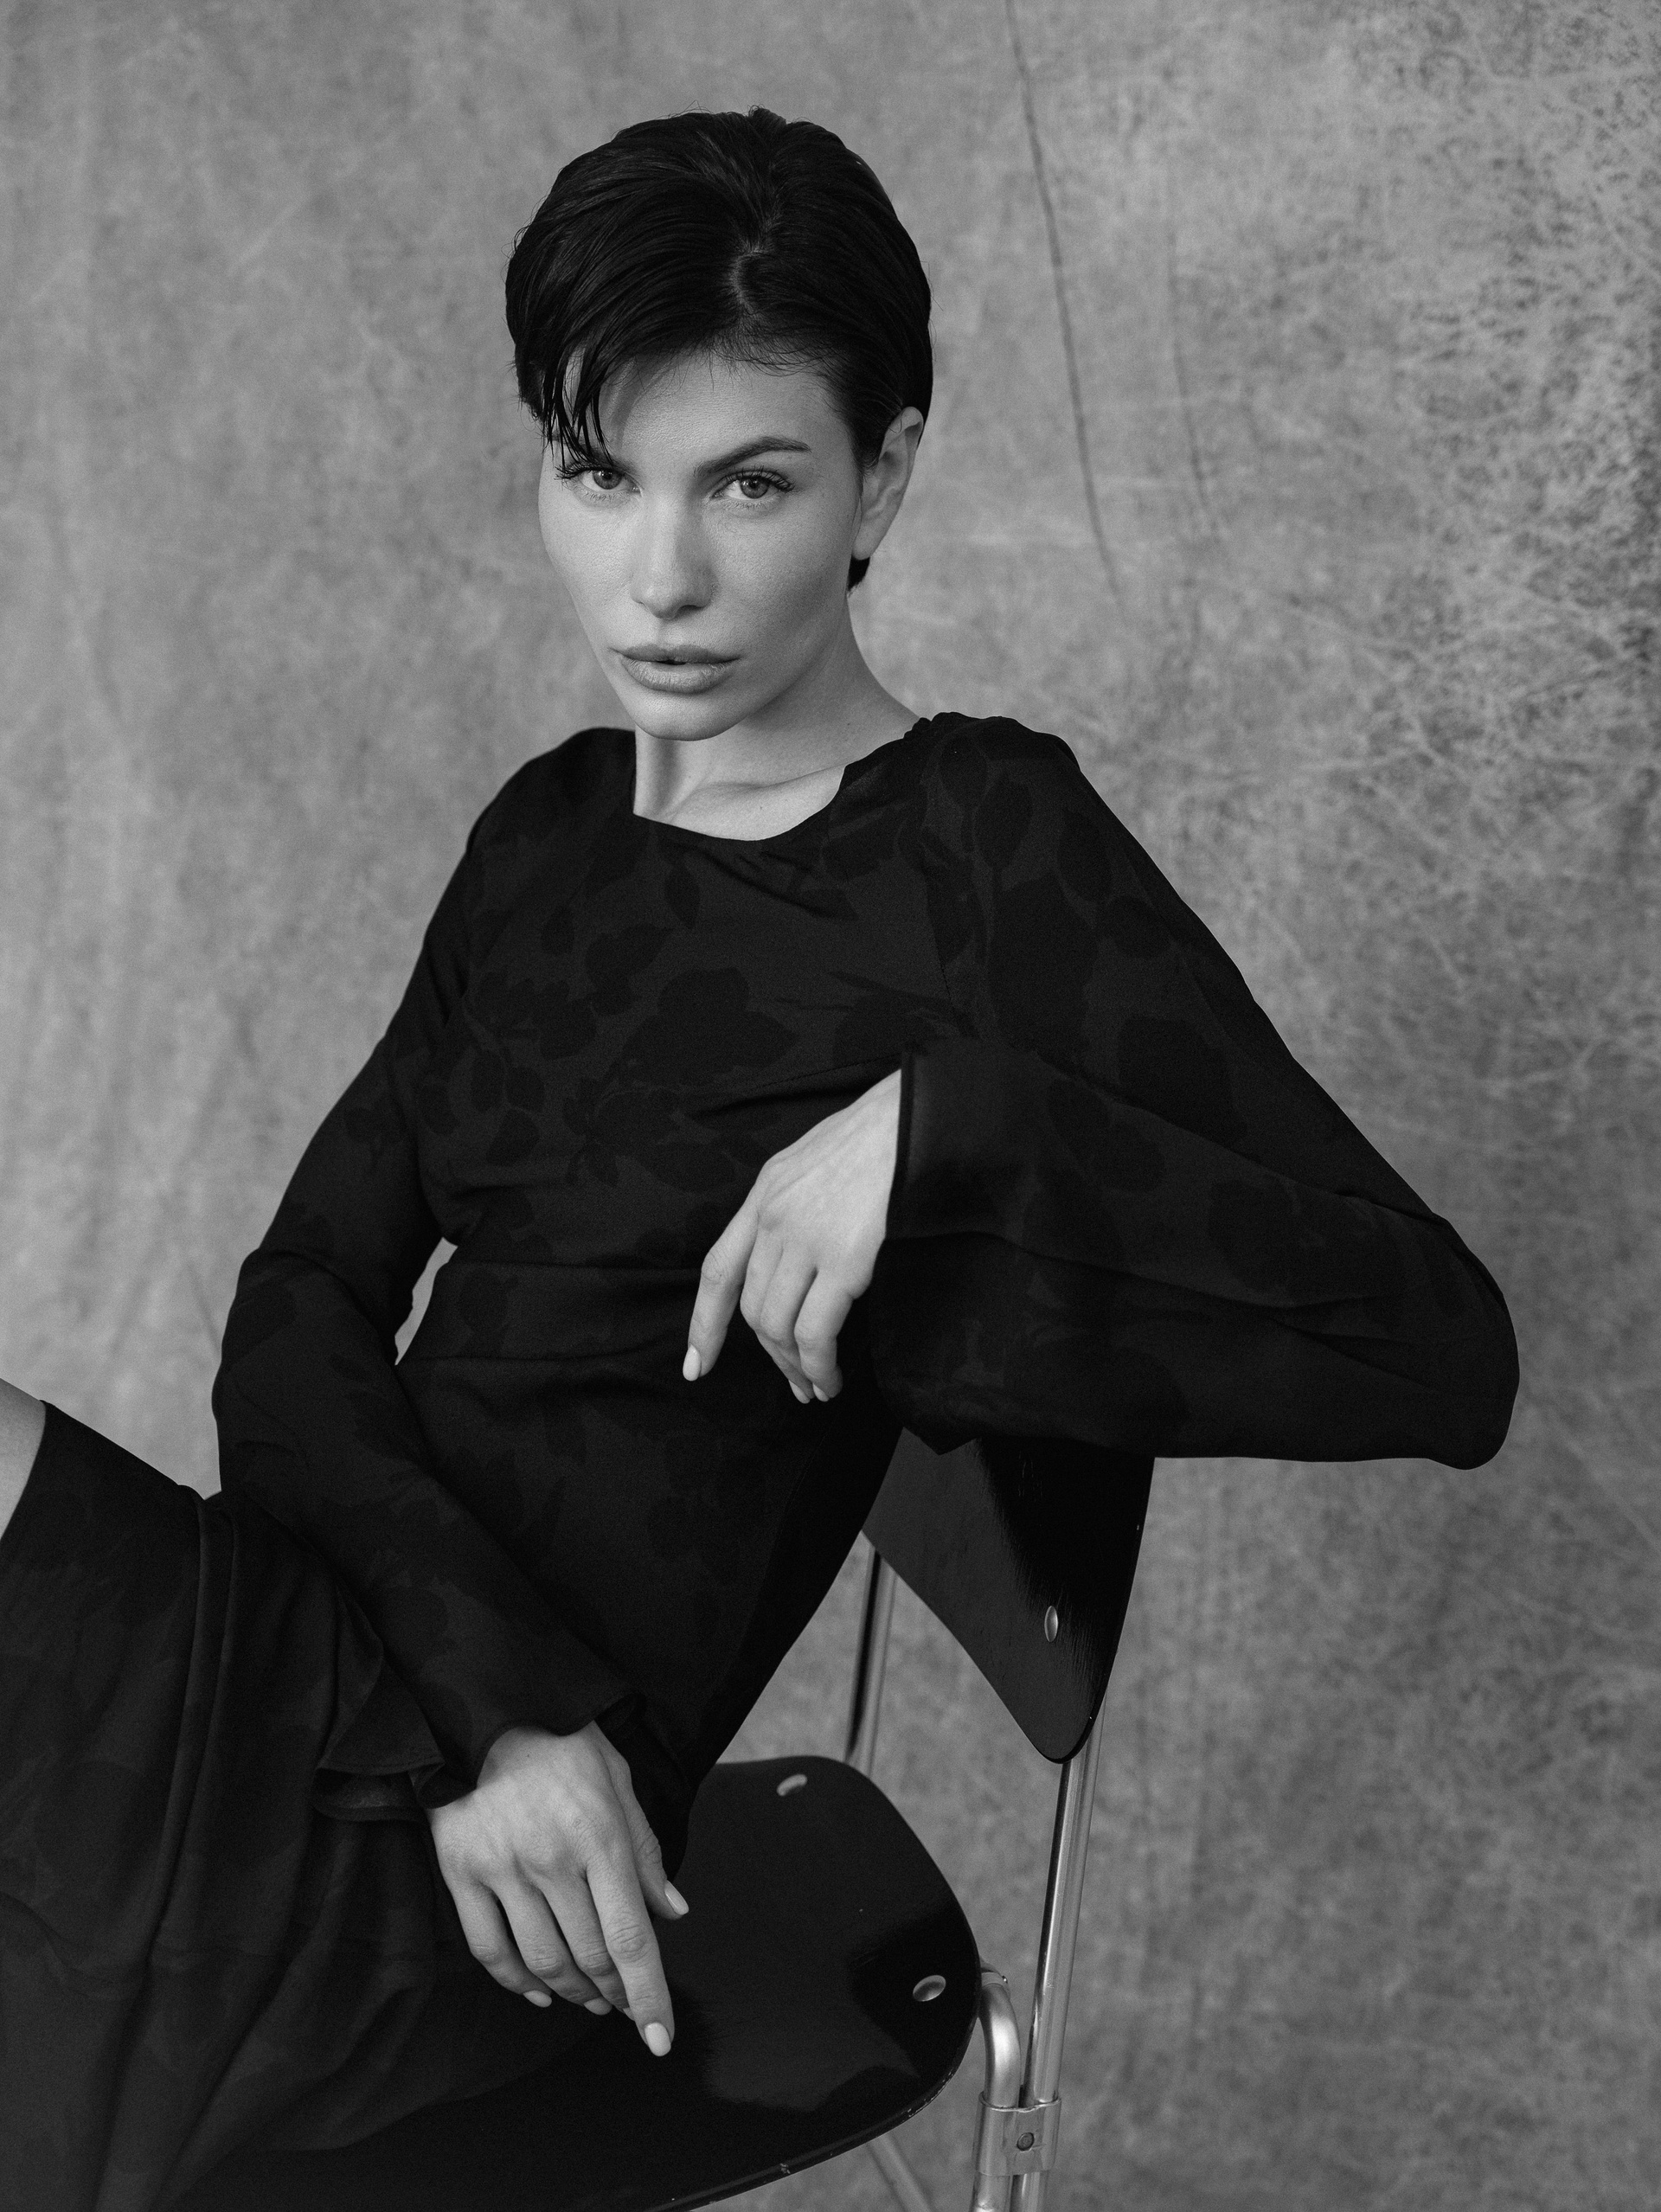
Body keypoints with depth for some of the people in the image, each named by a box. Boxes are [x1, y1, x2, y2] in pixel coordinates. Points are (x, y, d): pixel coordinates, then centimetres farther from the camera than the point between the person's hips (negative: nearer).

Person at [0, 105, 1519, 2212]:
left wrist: (950, 1121, -26)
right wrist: (490, 1685, -16)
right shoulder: (551, 832, 11)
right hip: (345, 1678, 6)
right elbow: (302, 1308, 2)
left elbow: (1448, 1358, -16)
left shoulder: (988, 847, -8)